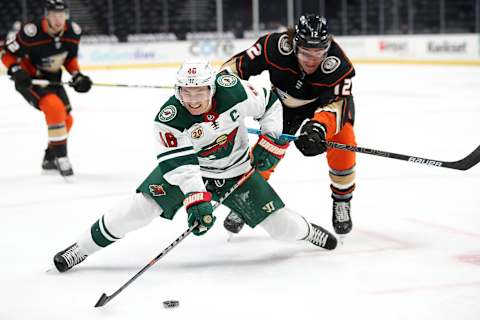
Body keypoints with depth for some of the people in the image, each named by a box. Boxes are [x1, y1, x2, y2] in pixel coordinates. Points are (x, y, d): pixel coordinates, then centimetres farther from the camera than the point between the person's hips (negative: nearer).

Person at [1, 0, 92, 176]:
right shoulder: (31, 33, -29)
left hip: (52, 79, 7)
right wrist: (16, 70, -33)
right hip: (29, 79, -7)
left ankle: (50, 159, 31)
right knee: (55, 108, -28)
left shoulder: (73, 31, -11)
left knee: (66, 119, 10)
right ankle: (61, 157, -18)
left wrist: (77, 76, -6)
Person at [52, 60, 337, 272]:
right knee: (144, 205, -23)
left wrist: (271, 141, -13)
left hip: (236, 170, 2)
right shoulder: (169, 118, -28)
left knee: (282, 227, -1)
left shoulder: (233, 90, -24)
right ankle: (83, 247, -7)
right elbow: (180, 164, -33)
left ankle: (304, 229, 38)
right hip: (186, 165, -1)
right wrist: (197, 200, -45)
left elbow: (270, 104, -6)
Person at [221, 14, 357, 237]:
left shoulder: (339, 66, -38)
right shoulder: (276, 46, -36)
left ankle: (341, 204, 2)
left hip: (327, 98, -1)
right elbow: (236, 66, -26)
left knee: (343, 143, -22)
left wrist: (319, 127, -66)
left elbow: (335, 105, -46)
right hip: (284, 102, 1)